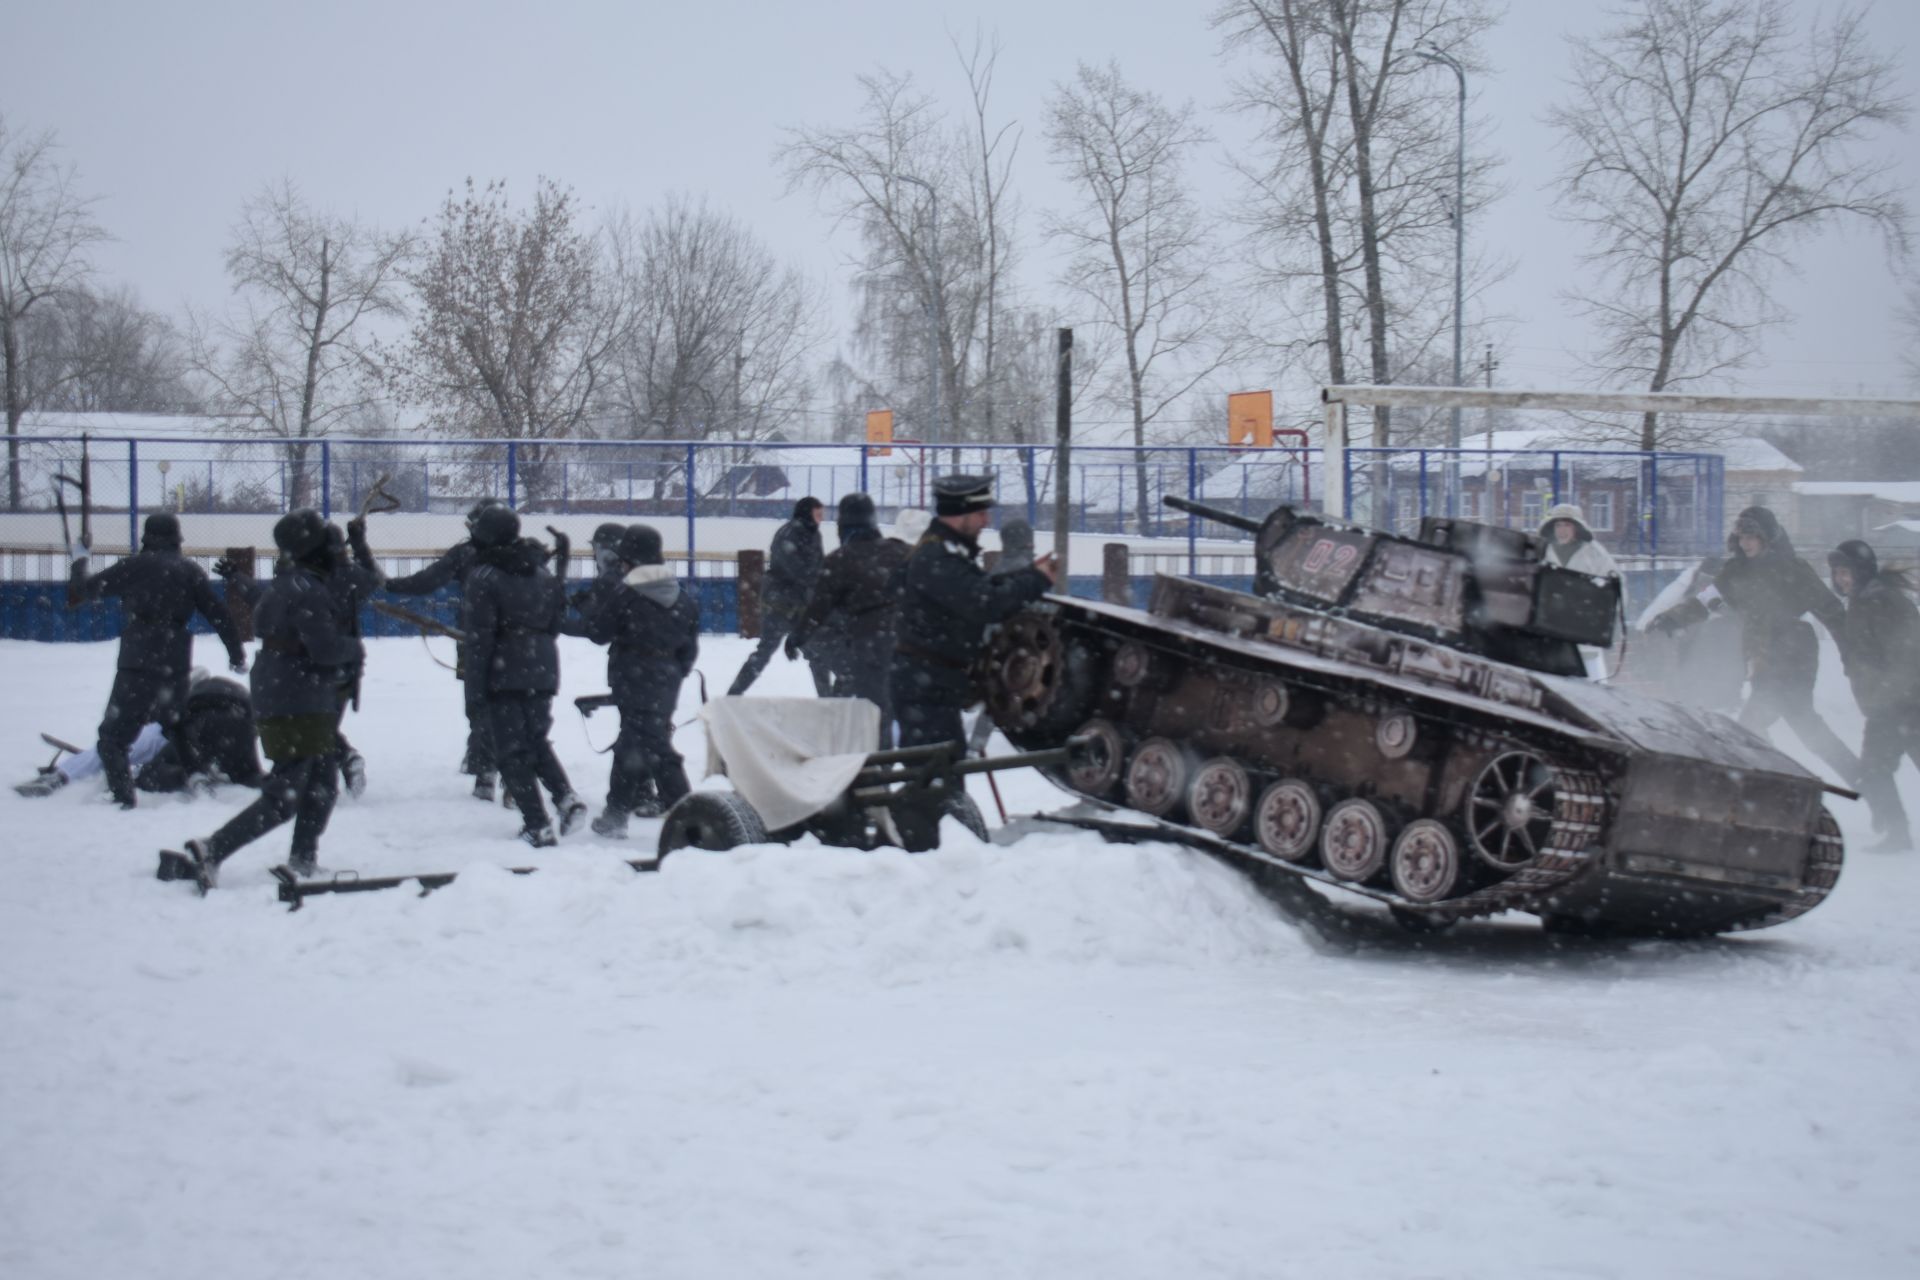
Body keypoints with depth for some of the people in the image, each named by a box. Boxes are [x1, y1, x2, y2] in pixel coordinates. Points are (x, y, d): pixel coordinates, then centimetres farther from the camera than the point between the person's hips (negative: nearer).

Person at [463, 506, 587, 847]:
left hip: (504, 673, -6)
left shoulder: (484, 577, -11)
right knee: (536, 739, 21)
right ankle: (566, 797, 0)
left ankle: (537, 825, -6)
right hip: (542, 670, 6)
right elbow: (558, 621, 13)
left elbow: (480, 634, -13)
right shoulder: (542, 573, 9)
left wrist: (476, 681, -9)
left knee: (512, 749, 0)